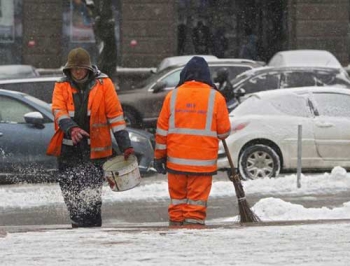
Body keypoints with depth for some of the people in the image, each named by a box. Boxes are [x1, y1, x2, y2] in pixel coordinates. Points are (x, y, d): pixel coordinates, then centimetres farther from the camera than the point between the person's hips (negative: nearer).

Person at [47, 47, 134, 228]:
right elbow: (58, 111, -9)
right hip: (68, 149, 3)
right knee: (69, 192, 5)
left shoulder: (103, 84, 1)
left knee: (92, 194, -8)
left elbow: (115, 115, 0)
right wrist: (71, 128, -30)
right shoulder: (62, 86, 7)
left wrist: (125, 145, -6)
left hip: (94, 149, -3)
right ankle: (77, 226, 17)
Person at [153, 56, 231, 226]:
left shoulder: (173, 96, 1)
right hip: (203, 161, -2)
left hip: (176, 160, 2)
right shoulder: (215, 97, -3)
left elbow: (162, 129, 3)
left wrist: (159, 155, 12)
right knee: (197, 200, 1)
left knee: (177, 198, 13)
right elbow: (224, 131, 1)